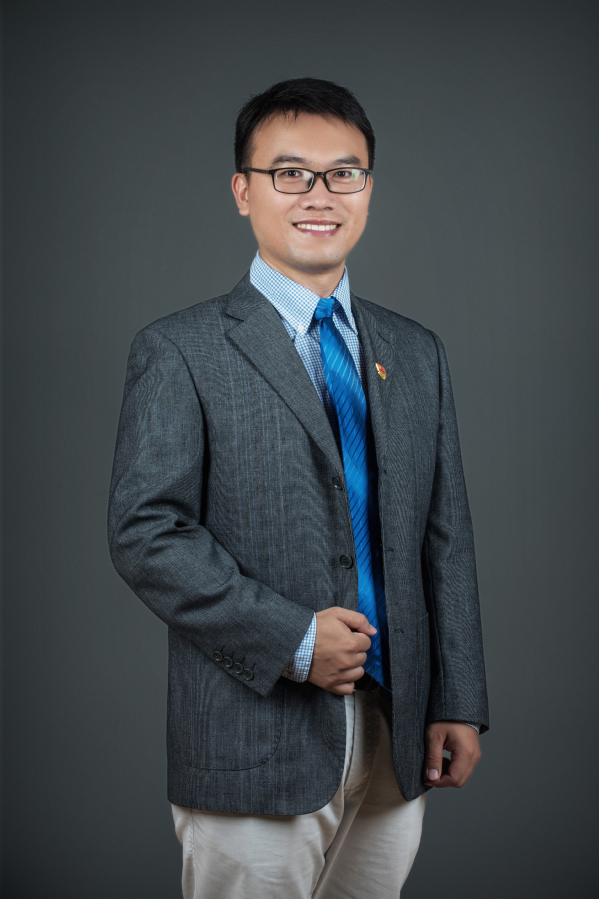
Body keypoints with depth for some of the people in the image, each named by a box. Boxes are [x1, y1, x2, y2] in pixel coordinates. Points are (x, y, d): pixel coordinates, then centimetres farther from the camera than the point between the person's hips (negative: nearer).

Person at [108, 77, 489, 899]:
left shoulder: (416, 355, 12)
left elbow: (445, 535, 10)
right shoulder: (180, 352, -3)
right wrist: (291, 639, -17)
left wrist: (457, 704, 6)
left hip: (396, 737, 5)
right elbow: (144, 532, -11)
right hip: (254, 739, -4)